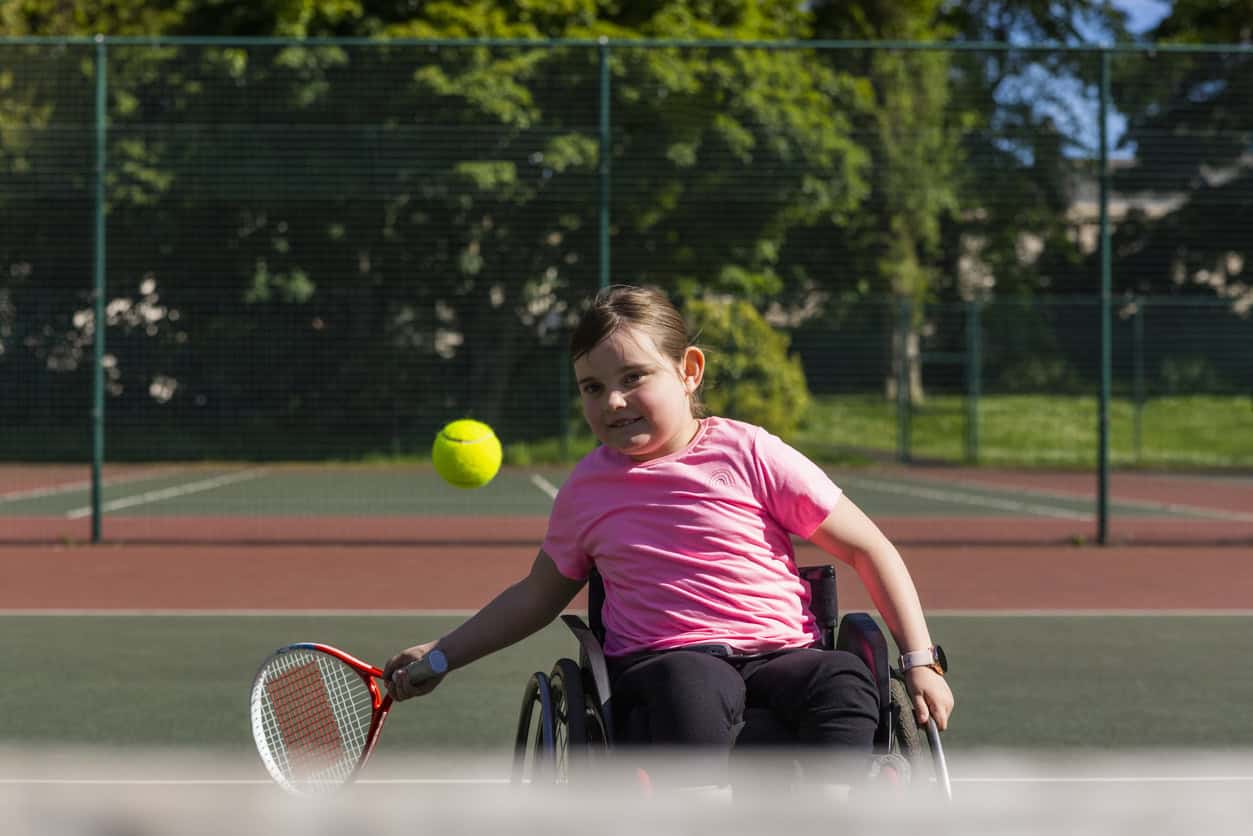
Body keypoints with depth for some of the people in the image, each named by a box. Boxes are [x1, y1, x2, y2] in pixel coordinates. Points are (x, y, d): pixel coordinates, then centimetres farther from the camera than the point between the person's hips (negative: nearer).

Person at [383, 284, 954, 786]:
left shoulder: (748, 454, 5)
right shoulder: (586, 489, 14)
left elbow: (869, 550, 8)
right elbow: (539, 595, 31)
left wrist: (921, 661, 1)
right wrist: (441, 655, 26)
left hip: (779, 655, 0)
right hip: (656, 662, 0)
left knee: (843, 680, -34)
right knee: (690, 683, -38)